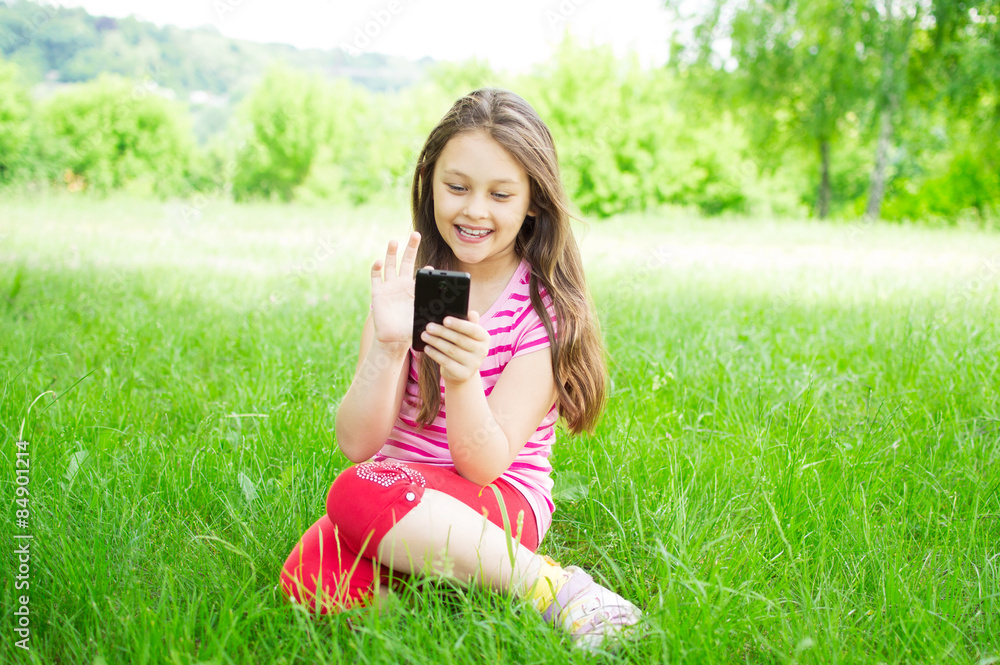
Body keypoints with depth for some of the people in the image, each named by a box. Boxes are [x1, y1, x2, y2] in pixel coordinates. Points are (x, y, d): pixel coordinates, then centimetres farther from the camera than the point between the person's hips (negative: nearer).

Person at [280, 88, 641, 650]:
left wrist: (462, 377, -33)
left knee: (362, 491, -34)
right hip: (402, 498, 3)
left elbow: (487, 465, -14)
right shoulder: (409, 283, 2)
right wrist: (388, 345, -23)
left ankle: (553, 588, -22)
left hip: (502, 501, -3)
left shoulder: (545, 308, -6)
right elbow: (357, 444, -6)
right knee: (311, 581, -29)